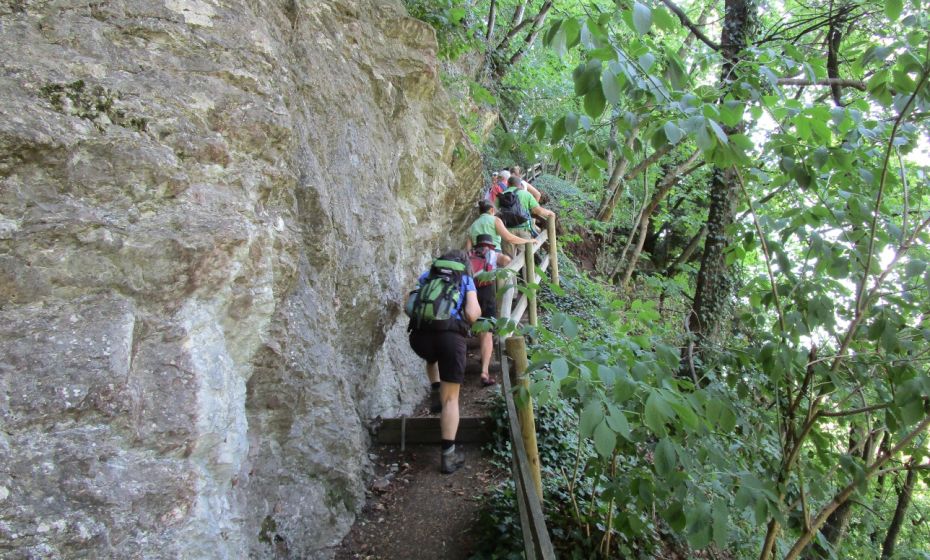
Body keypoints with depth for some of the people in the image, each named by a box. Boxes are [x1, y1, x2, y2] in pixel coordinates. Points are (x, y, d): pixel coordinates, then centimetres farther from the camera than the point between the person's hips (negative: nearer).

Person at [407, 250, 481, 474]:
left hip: (420, 334, 3)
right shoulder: (466, 280, 17)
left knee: (432, 358, 42)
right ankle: (448, 456, 2)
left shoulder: (426, 275, 24)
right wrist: (477, 309, 25)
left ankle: (435, 392, 25)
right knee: (451, 398, 7)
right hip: (450, 335, -3)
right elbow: (472, 314, 3)